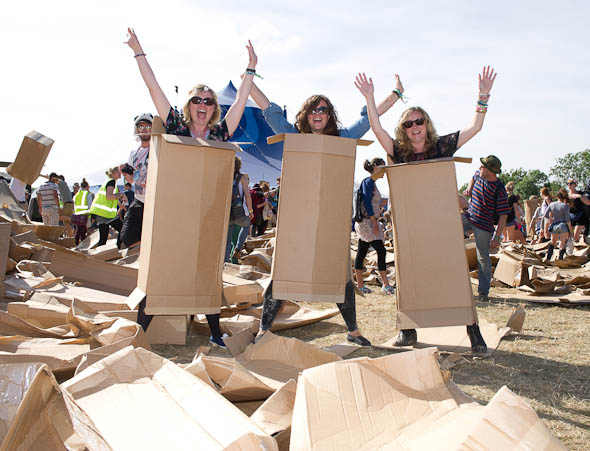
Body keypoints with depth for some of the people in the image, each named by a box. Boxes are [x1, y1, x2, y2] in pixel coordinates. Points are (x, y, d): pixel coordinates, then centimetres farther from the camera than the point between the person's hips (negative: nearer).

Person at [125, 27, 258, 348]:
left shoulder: (220, 133, 10)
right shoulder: (176, 127, 6)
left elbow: (240, 101, 10)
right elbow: (153, 88, 5)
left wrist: (251, 68, 9)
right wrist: (138, 52, 4)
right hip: (176, 210, -1)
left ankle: (215, 333, 11)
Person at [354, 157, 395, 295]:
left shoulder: (371, 183, 19)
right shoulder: (368, 182, -10)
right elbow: (367, 202, -18)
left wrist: (375, 222, 21)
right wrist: (374, 222, -19)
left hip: (366, 223, 10)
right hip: (366, 222, -10)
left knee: (361, 253, 9)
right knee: (381, 251, -11)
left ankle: (360, 285, 11)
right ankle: (386, 285, -9)